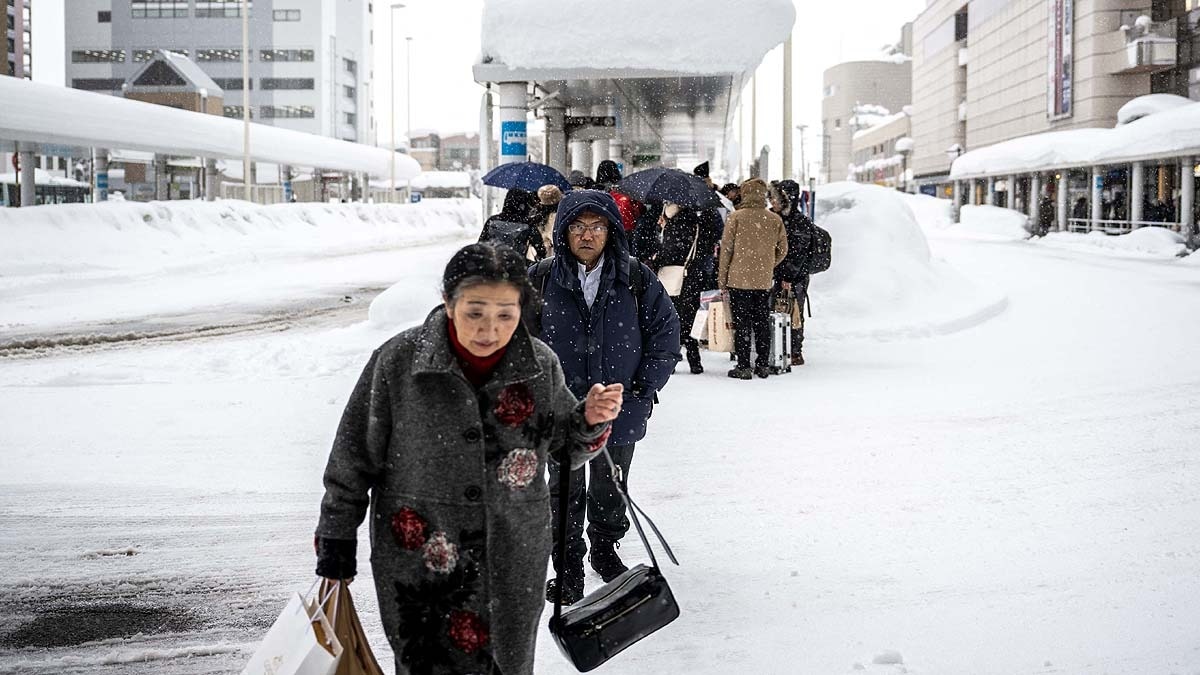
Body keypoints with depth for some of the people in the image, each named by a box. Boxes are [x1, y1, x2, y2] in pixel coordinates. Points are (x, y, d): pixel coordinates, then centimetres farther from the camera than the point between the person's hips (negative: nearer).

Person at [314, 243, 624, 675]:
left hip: (514, 567, 2)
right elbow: (353, 459, -2)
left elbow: (565, 449, 9)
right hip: (419, 565, -2)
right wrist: (336, 542, 3)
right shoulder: (398, 362, -12)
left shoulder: (540, 366, -6)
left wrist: (592, 421, -12)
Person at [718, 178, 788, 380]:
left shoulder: (736, 217, -8)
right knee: (762, 322, 12)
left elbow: (726, 249, -6)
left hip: (739, 279, -3)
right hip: (764, 280, 3)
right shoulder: (775, 220, 1)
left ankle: (743, 367, 0)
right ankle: (763, 365, 18)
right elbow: (782, 250, 8)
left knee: (741, 323, 1)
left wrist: (722, 278, 2)